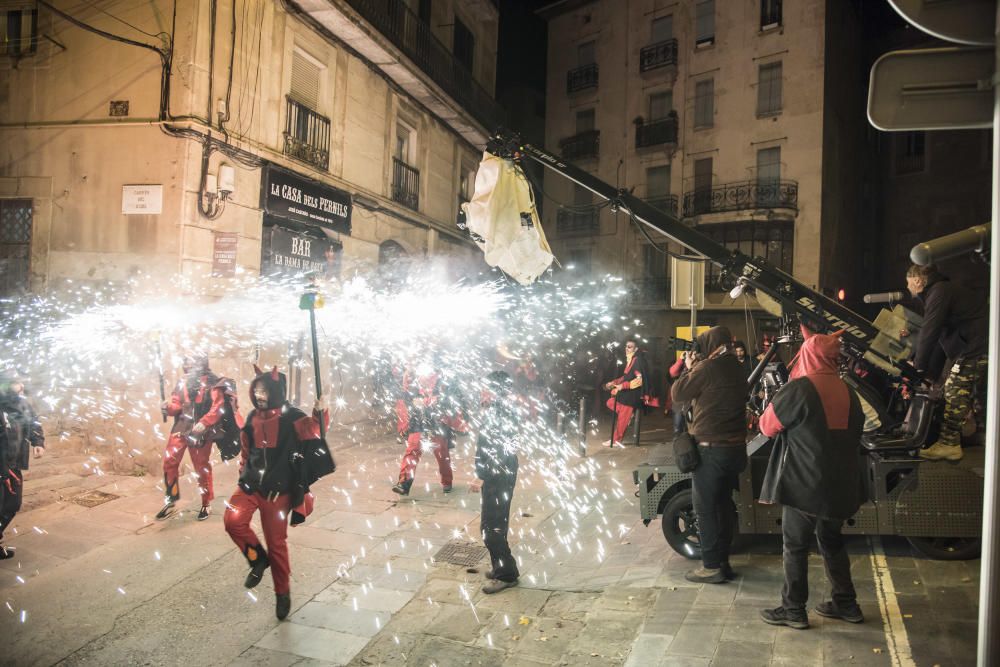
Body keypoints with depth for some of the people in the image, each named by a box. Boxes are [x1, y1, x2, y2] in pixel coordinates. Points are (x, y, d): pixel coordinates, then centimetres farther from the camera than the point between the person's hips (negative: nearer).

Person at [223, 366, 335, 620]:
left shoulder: (291, 417, -10)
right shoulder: (252, 418, 6)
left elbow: (313, 432, -23)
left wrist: (319, 414, -41)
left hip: (278, 490, -4)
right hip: (250, 484, 4)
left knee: (276, 543, 2)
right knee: (233, 520, -21)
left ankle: (283, 593, 22)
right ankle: (258, 559, 5)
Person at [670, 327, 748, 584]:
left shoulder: (708, 367, -18)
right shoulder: (736, 368, 9)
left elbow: (677, 393, -10)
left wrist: (689, 368, 3)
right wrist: (695, 369, 10)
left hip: (711, 449, -8)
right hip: (735, 447, 8)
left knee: (706, 509, 1)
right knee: (723, 506, 17)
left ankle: (712, 567, 6)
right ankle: (722, 561, 25)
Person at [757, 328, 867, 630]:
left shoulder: (799, 389, -17)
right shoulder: (847, 392, 5)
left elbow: (768, 426, -8)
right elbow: (854, 433, 17)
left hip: (804, 483, -7)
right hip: (839, 484, 7)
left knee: (795, 545, 4)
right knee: (832, 541, 20)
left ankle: (794, 610, 11)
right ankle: (846, 603, 28)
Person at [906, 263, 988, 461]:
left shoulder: (939, 292, -14)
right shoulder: (940, 291, 20)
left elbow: (929, 332, -18)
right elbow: (926, 330, 22)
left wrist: (919, 365, -11)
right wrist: (913, 359, 21)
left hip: (977, 347, -11)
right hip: (978, 346, 11)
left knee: (955, 390, -11)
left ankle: (948, 444, -11)